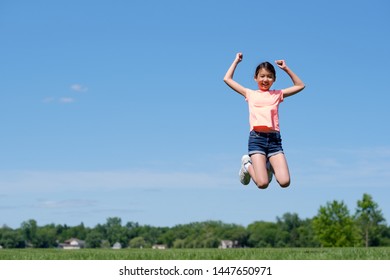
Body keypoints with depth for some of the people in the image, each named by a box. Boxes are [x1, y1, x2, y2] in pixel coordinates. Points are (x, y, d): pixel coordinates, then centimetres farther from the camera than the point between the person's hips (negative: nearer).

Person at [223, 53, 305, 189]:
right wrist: (236, 61, 23)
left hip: (274, 138, 2)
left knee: (284, 182, -12)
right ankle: (248, 165, 17)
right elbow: (227, 79, 16)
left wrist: (286, 69, 17)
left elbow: (300, 86, 22)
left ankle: (269, 166, 21)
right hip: (257, 138, -2)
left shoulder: (277, 94, 18)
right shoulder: (250, 94, 15)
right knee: (262, 183, -15)